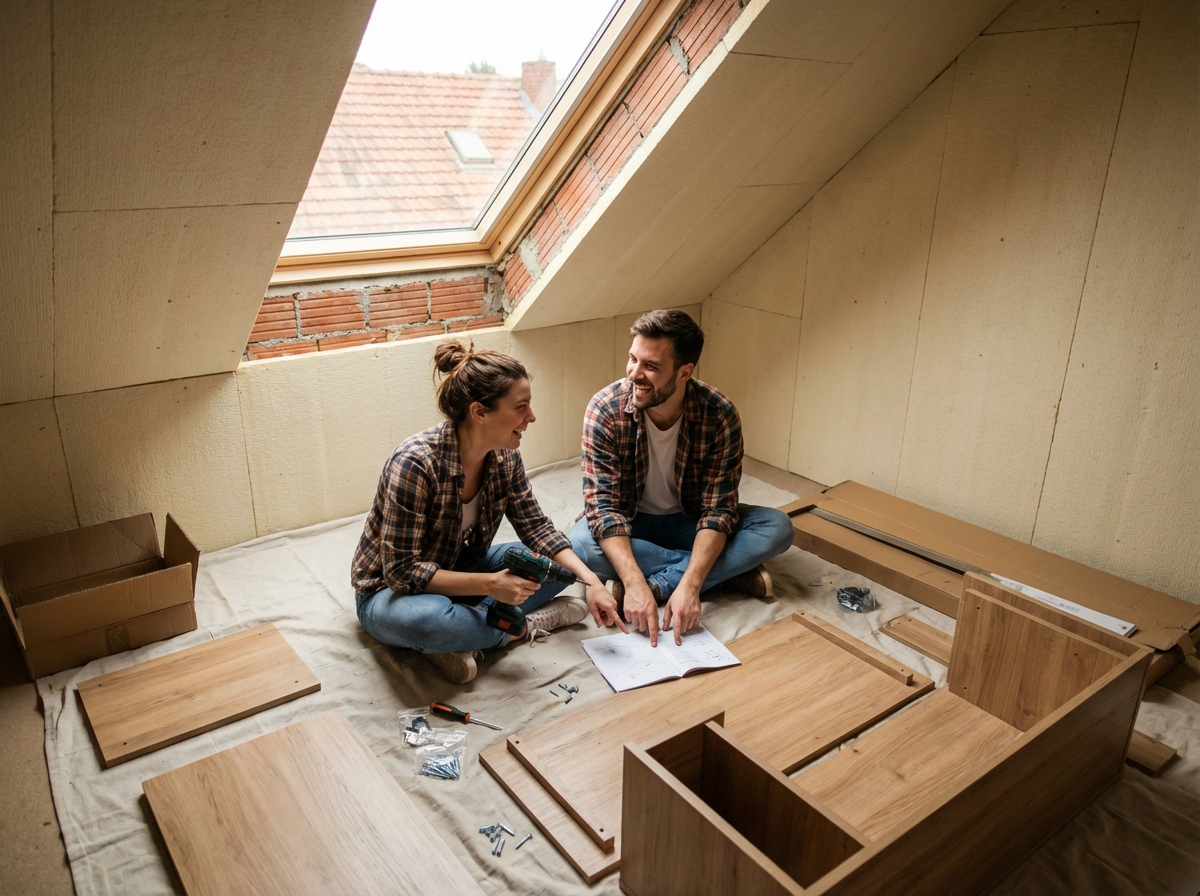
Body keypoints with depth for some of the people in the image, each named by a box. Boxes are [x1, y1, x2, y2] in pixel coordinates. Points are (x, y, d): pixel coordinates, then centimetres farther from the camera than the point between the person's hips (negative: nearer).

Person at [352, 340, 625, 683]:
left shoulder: (504, 456, -11)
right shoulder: (415, 463, -31)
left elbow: (535, 526, -4)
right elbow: (402, 570, -29)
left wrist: (590, 580, -17)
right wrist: (489, 584, -35)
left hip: (460, 570, 6)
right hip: (393, 592, -6)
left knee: (559, 563, -8)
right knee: (425, 618, -41)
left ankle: (457, 632, -14)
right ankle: (521, 626, -13)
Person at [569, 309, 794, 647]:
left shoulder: (720, 414, -22)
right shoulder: (605, 409, -24)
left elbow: (718, 508, -21)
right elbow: (603, 505, -27)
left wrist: (690, 584, -36)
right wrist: (634, 583, -41)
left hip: (690, 522, 1)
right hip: (629, 525, -1)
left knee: (777, 527, -21)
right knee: (581, 542, -34)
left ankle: (658, 583, -22)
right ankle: (726, 571, -19)